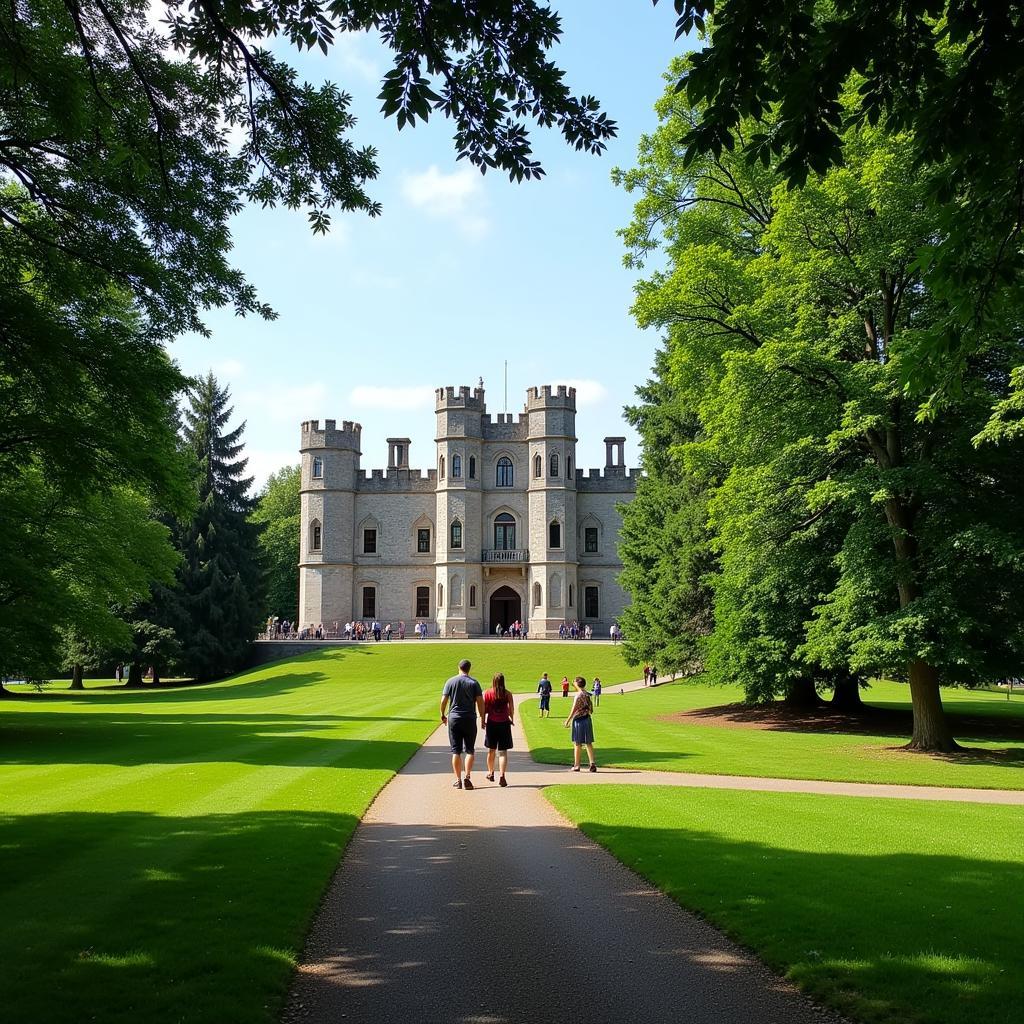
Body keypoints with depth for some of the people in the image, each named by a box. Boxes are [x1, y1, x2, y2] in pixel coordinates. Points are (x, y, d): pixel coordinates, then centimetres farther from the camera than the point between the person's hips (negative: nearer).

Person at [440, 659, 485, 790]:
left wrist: (443, 715, 14)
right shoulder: (474, 683, -1)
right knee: (470, 750, 7)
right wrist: (482, 718, 5)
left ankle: (458, 780, 7)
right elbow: (480, 702, -5)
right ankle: (467, 777, -8)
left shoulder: (450, 682, 1)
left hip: (453, 719, 1)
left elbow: (443, 701, -1)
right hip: (470, 720, -1)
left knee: (456, 751, 6)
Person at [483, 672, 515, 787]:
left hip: (491, 724, 1)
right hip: (504, 724, -1)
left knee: (491, 750, 18)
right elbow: (511, 709, 0)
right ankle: (501, 776, -14)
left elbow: (484, 709, -4)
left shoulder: (487, 694, -5)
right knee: (503, 751, -1)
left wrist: (482, 722, 9)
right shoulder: (508, 694, -6)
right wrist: (512, 720, 18)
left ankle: (490, 773, 33)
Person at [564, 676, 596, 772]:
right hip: (587, 719, 7)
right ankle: (592, 763, 0)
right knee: (588, 743, 9)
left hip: (579, 720, -7)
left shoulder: (579, 695, -15)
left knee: (577, 744, 2)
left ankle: (576, 765, 7)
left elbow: (573, 710, -15)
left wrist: (568, 721, -8)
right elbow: (591, 709, 12)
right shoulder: (587, 695, 7)